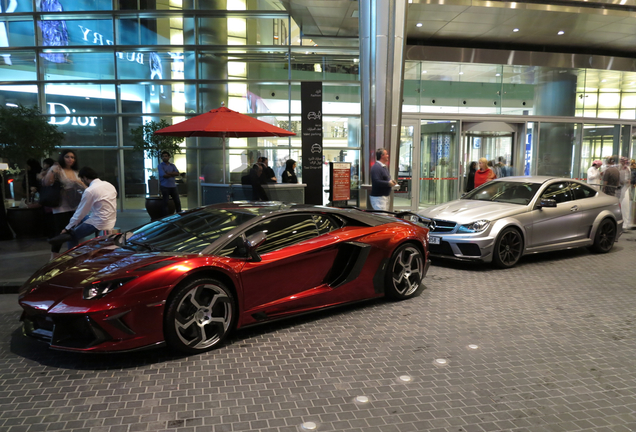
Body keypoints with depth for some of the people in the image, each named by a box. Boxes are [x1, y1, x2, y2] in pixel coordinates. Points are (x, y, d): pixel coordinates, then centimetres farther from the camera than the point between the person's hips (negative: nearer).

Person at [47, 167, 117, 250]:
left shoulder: (89, 191, -15)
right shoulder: (109, 185, 6)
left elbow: (80, 213, -7)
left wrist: (67, 228, 6)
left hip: (99, 224, -8)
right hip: (111, 221, 8)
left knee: (73, 236, 9)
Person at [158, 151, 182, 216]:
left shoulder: (172, 165, 13)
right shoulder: (160, 166, -2)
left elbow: (177, 173, -3)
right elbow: (164, 175, -16)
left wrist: (169, 173, -14)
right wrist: (173, 174, -4)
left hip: (173, 186, 5)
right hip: (165, 186, -5)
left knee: (177, 201, 9)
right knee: (166, 203, -1)